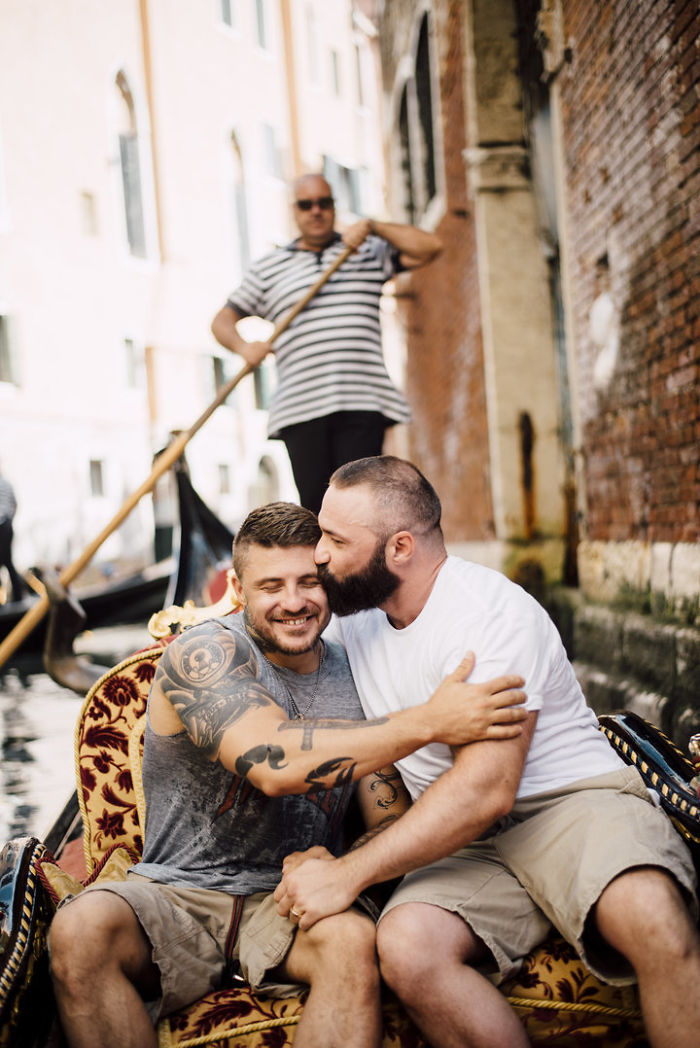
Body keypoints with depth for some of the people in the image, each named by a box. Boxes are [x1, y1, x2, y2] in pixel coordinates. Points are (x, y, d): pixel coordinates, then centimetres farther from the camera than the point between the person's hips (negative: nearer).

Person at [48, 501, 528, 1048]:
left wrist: (340, 867, -19)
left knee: (352, 939, -31)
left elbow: (393, 824, 5)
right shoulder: (203, 654, -11)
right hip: (176, 893, -2)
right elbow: (273, 764, -29)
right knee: (81, 929, -31)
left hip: (291, 901, 2)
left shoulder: (356, 679, 4)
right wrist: (431, 721, -30)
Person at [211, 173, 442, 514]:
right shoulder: (268, 268, 17)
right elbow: (223, 321, 17)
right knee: (315, 504, -4)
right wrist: (243, 346, -5)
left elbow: (430, 247, 7)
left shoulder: (369, 252, 17)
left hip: (363, 403, -1)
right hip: (302, 406, 1)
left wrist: (373, 226, -2)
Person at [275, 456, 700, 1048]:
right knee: (406, 949, -30)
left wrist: (347, 875, -22)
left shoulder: (495, 614, -16)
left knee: (651, 917, -39)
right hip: (465, 841, 6)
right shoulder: (353, 616, 10)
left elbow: (485, 790, -24)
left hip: (576, 800, -5)